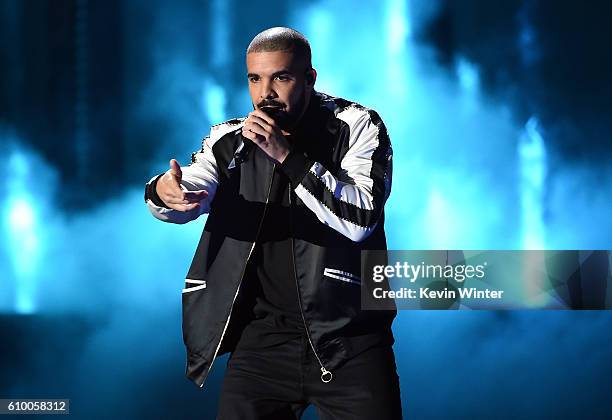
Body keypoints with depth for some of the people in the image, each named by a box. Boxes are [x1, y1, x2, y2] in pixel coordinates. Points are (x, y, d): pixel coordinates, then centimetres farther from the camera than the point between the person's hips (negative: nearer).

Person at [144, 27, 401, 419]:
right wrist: (166, 191, -35)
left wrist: (288, 156, -21)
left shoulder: (356, 126, -3)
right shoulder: (232, 140, 6)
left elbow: (361, 218, -15)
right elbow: (193, 194, -11)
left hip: (347, 340, -2)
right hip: (264, 335, 2)